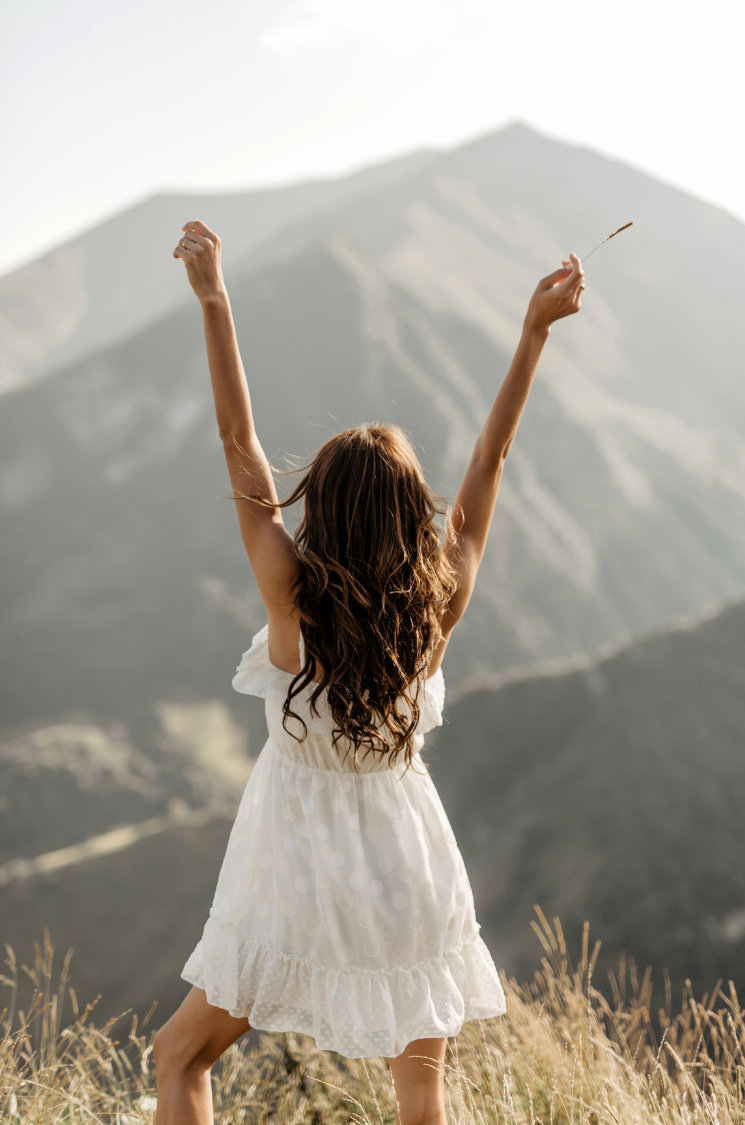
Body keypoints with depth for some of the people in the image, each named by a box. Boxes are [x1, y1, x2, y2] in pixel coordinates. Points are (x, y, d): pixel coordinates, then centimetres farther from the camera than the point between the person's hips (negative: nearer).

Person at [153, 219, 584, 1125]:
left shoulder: (295, 599, -20)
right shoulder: (440, 604, -12)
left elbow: (238, 444, -18)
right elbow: (490, 459, -4)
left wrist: (213, 299, -15)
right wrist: (534, 331, 0)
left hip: (302, 878, -3)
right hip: (410, 877, 3)